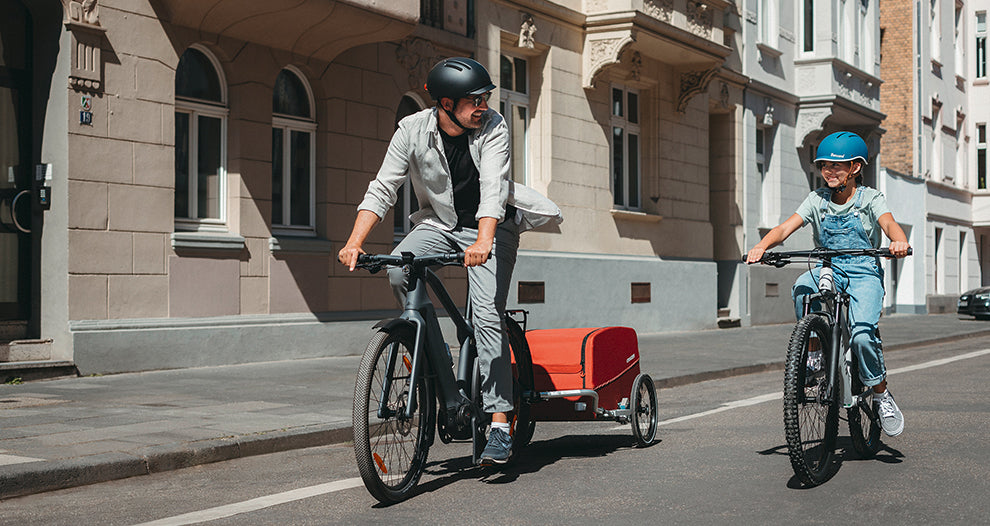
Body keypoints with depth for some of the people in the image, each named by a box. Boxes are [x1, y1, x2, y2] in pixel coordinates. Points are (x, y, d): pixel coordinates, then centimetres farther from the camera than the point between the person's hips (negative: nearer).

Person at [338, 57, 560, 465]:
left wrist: (483, 241, -48)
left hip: (490, 227, -2)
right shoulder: (412, 130, -13)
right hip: (439, 222, 3)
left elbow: (493, 187, -31)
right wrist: (354, 242, -29)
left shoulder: (493, 128, -18)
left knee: (486, 316, -17)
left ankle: (500, 424, -15)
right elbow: (382, 189, -15)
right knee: (398, 270, -26)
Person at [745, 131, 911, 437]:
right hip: (827, 268, 3)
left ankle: (881, 394, -2)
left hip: (864, 271, -3)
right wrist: (762, 245, -27)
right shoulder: (817, 200, 7)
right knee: (801, 289, -33)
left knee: (862, 334, -25)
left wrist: (898, 240, -44)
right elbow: (785, 228, -6)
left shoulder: (870, 199, 1)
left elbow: (888, 223, -20)